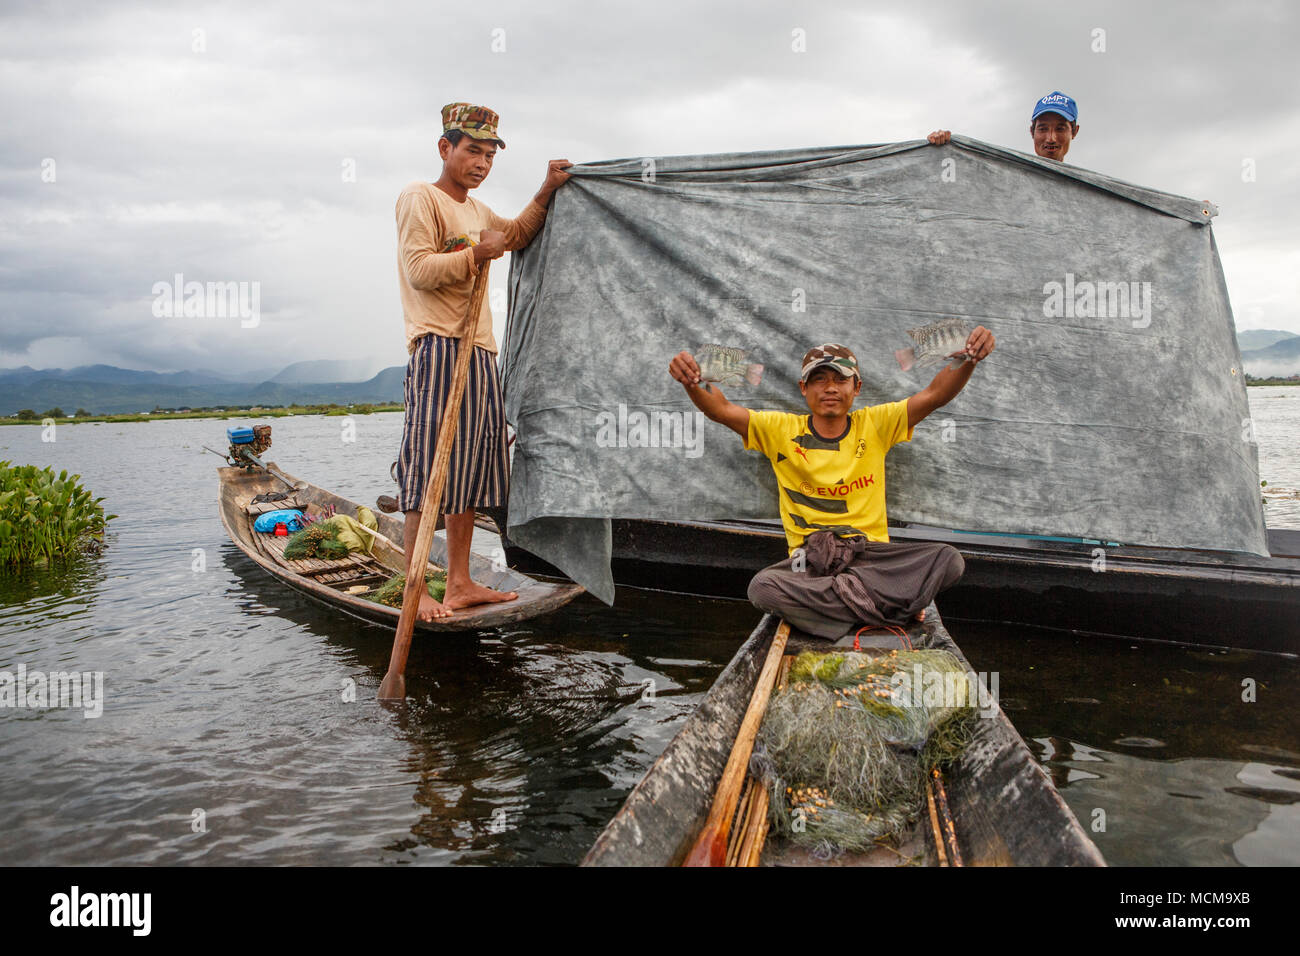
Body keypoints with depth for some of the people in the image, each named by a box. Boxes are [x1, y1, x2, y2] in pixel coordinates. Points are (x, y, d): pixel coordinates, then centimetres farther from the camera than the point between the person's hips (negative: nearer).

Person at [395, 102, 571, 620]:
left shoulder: (475, 209, 23)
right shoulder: (420, 198, -3)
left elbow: (515, 235, 37)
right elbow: (419, 270, -14)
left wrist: (546, 192, 22)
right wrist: (477, 253, -8)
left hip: (479, 353, 9)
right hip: (439, 350, -9)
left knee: (468, 471, 8)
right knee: (428, 473, -10)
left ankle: (460, 583, 14)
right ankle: (414, 590, -6)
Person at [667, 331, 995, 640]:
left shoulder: (875, 425, 6)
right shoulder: (782, 430, 4)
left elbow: (934, 395, -3)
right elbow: (721, 410, -6)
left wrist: (969, 359, -22)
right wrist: (692, 381, -27)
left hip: (872, 553, 1)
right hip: (810, 558, 0)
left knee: (949, 559, -24)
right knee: (762, 587, -33)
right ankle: (887, 602, -21)